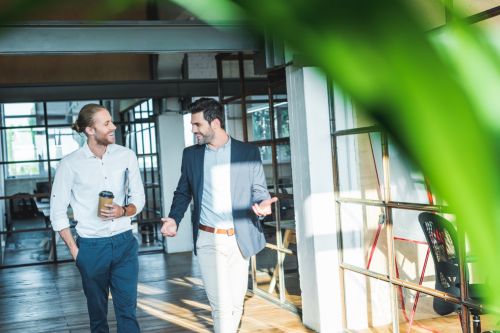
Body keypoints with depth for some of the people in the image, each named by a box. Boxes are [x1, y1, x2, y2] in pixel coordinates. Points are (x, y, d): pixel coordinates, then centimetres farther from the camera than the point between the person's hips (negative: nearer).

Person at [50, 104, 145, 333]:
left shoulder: (126, 156, 0)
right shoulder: (70, 164, -7)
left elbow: (138, 199, 7)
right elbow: (58, 212, -1)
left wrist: (123, 211, -15)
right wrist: (74, 250, -3)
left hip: (124, 242, 2)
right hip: (91, 246, -1)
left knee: (128, 308, 2)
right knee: (97, 311, 12)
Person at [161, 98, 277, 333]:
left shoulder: (249, 152, 0)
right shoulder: (190, 154, 7)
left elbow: (259, 190, 3)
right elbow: (183, 192, 14)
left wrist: (262, 203, -19)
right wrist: (174, 219, -3)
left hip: (238, 239, 0)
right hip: (207, 240, 0)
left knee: (236, 303, 9)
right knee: (221, 305, -4)